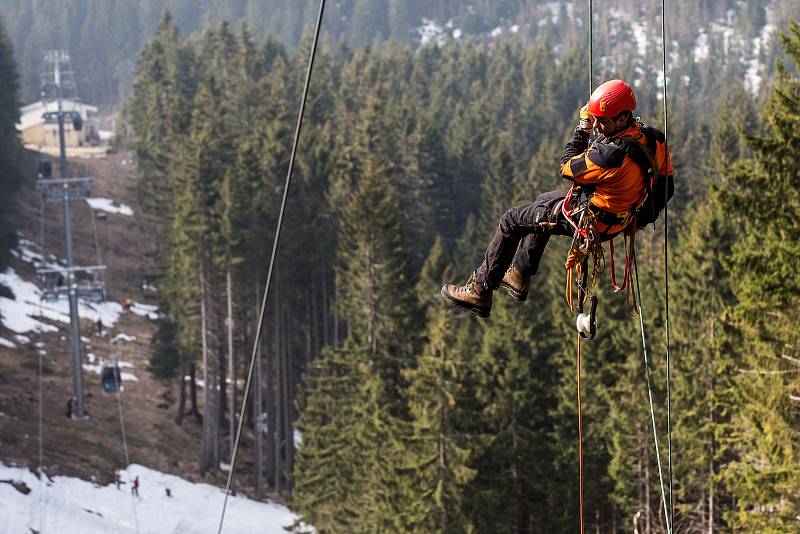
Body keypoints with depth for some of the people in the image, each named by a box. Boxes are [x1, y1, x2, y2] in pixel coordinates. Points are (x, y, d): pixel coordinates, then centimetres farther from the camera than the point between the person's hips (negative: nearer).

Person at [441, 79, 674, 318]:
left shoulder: (612, 155, -38)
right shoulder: (652, 137, -14)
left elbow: (567, 168, -20)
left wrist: (583, 128, -12)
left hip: (594, 221, -9)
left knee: (511, 220, 7)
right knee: (543, 201, 33)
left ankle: (480, 291, 17)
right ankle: (518, 277, 43)